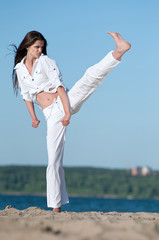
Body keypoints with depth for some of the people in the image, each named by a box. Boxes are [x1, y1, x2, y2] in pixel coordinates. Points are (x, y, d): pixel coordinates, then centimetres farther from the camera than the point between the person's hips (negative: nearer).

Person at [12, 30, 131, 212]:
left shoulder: (46, 61, 3)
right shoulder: (19, 69, 12)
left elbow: (59, 86, -6)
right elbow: (27, 95, 21)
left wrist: (67, 111, -16)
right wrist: (33, 117, 9)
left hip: (66, 101, -2)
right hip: (52, 115, 2)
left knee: (91, 76, -27)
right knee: (53, 160, -2)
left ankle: (118, 52, -45)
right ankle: (56, 205, 3)